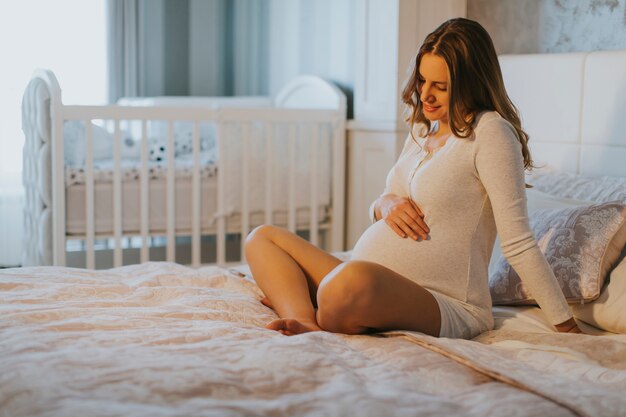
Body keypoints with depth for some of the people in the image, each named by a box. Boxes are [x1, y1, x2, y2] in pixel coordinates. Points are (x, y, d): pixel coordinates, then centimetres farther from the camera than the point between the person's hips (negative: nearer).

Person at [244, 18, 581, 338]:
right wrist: (385, 203, -1)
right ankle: (308, 325, -21)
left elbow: (519, 244, -12)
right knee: (262, 237, 5)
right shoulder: (422, 129, 16)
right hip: (370, 282, 9)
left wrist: (567, 326, -14)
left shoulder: (490, 131, -10)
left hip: (444, 305, -9)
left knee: (354, 279, -42)